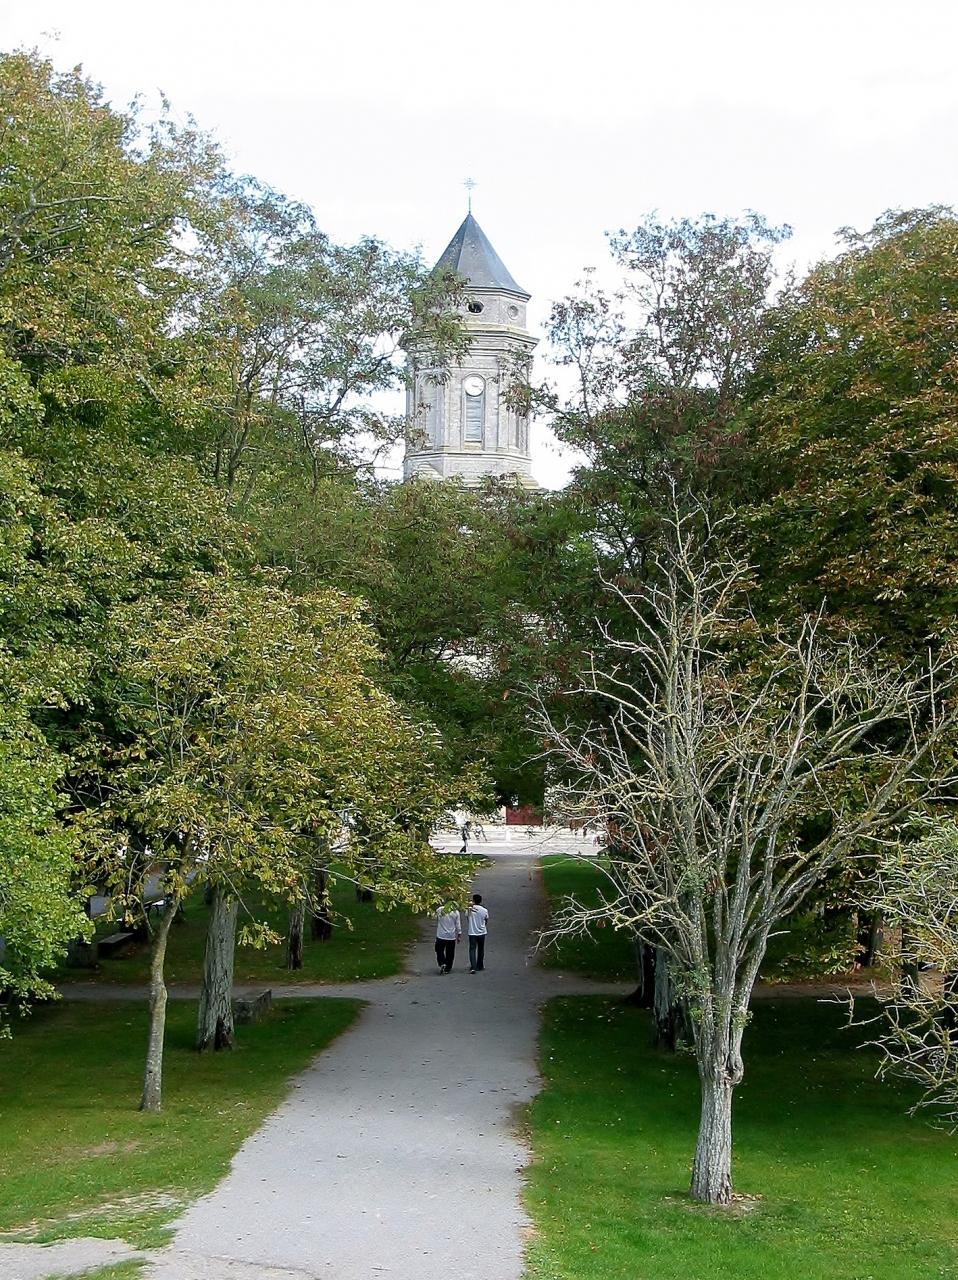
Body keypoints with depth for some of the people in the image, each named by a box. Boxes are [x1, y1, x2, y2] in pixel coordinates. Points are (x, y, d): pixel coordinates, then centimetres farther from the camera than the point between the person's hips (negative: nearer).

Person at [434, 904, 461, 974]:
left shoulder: (439, 910, -9)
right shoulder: (455, 912, -8)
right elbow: (458, 925, -3)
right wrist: (459, 935, 7)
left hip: (441, 936, -1)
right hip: (451, 937, 1)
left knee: (439, 951, 13)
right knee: (450, 953, 12)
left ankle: (442, 964, -7)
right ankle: (447, 969, 15)